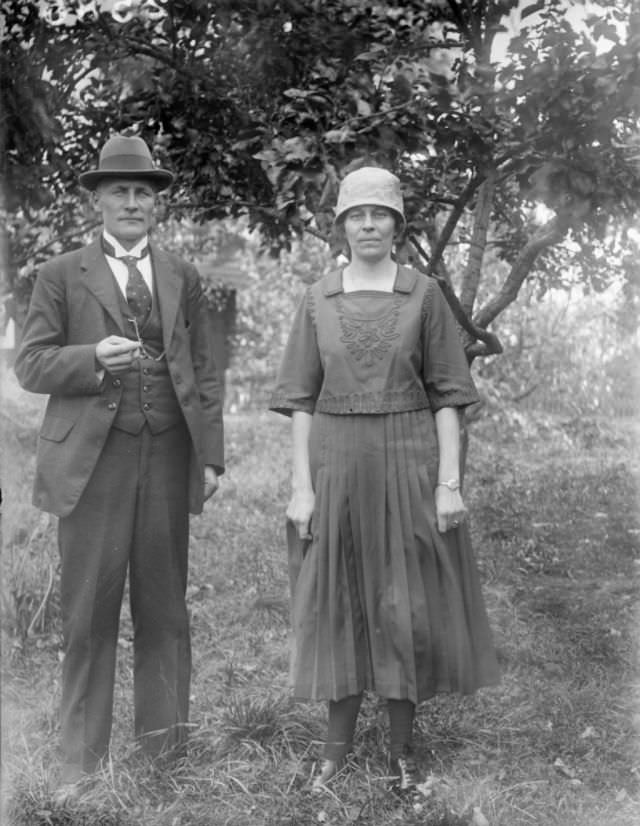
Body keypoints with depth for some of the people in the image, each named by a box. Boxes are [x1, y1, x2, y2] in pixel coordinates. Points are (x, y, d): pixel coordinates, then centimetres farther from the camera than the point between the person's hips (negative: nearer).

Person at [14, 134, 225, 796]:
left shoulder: (182, 278, 13)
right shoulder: (62, 275, 6)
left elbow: (203, 372, 11)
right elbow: (31, 364, 1)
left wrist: (211, 456, 3)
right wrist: (94, 358, -18)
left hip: (168, 459, 2)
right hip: (92, 461, -2)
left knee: (164, 607, 9)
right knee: (88, 611, 2)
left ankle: (164, 746, 21)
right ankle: (81, 760, 13)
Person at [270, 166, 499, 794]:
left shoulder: (424, 295, 1)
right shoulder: (318, 300, 4)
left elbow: (445, 394, -1)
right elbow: (302, 398, 3)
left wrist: (449, 481, -8)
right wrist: (301, 487, -4)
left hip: (409, 464, -1)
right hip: (337, 465, 1)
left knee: (407, 607, 4)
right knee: (339, 602, 8)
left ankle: (402, 744, 21)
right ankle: (338, 740, 23)